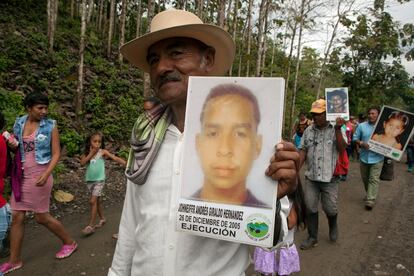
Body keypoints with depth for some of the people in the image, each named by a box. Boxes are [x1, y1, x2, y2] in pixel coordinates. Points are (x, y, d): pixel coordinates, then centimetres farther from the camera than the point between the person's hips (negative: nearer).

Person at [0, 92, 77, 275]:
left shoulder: (50, 126, -7)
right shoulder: (19, 123, 4)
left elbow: (56, 153, -9)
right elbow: (16, 149, 17)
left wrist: (46, 174, -22)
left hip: (39, 175, -4)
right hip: (21, 176, 5)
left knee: (41, 217, 4)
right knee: (17, 217, 7)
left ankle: (69, 242, 24)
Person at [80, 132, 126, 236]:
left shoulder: (103, 152, -6)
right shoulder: (87, 153, 4)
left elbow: (115, 158, -13)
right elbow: (82, 163, -10)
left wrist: (127, 163, -25)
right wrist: (91, 153, -14)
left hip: (99, 180, -4)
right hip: (89, 180, 4)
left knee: (93, 201, -9)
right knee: (97, 201, 14)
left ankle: (91, 225, -3)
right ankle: (102, 219, 31)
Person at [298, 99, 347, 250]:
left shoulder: (337, 130, -1)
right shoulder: (308, 131, 6)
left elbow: (342, 148, -13)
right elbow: (303, 151, 8)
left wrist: (337, 129, -21)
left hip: (329, 178, -2)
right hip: (311, 177, 3)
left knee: (330, 209, 5)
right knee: (310, 208, 6)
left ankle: (333, 226, 39)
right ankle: (312, 237, 22)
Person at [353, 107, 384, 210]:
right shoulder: (361, 126, 1)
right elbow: (355, 138, 4)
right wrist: (361, 143, -15)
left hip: (377, 158, -3)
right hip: (364, 157, 3)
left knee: (374, 180, -6)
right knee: (365, 179, 17)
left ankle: (370, 201, -4)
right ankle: (369, 194, 38)